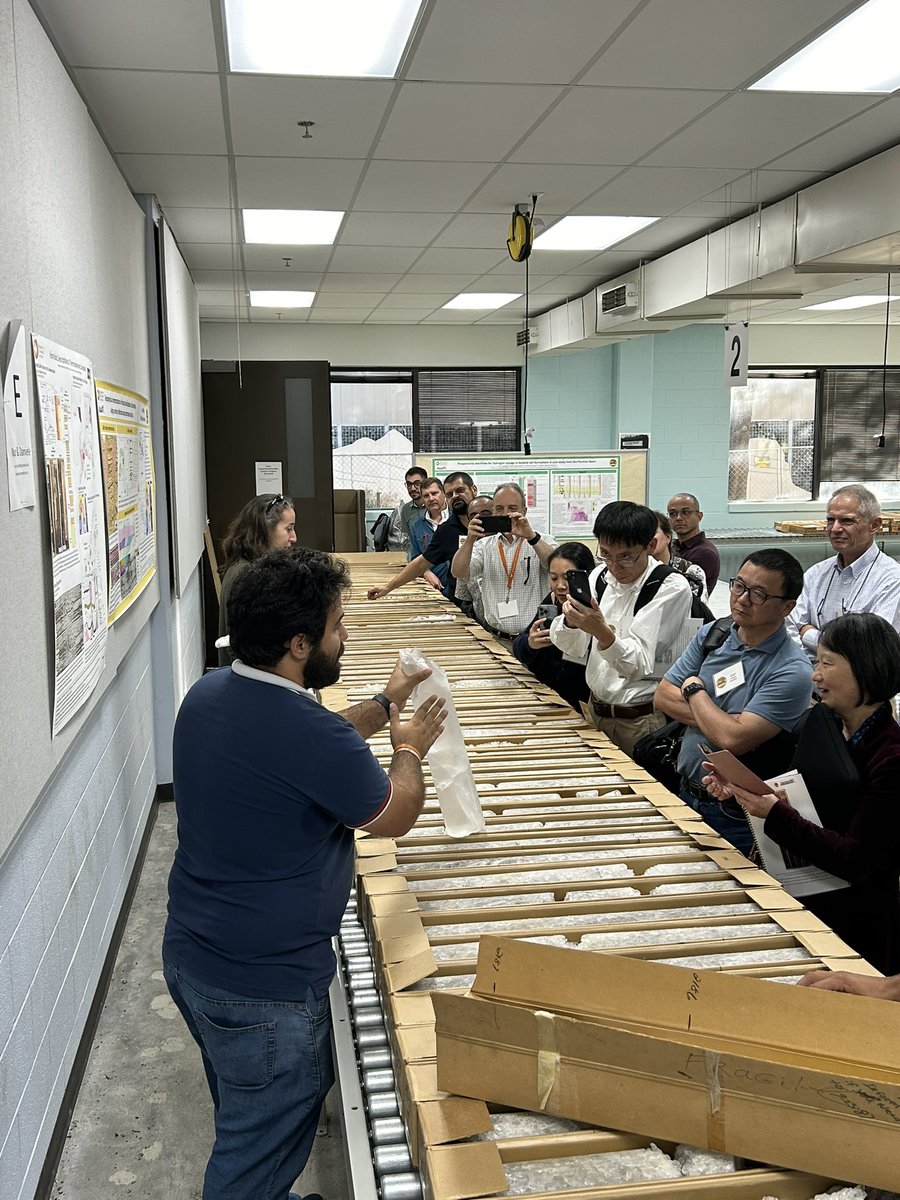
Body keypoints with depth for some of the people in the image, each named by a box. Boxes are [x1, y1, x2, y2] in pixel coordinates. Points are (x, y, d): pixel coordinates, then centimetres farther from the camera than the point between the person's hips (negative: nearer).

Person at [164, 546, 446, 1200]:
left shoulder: (208, 695, -4)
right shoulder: (307, 734, -31)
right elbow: (395, 816, -12)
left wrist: (384, 705, 17)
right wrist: (411, 749, 6)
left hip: (189, 955, 9)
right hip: (264, 992, -9)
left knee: (244, 1125, 30)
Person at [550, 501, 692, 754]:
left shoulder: (672, 588, -14)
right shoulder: (599, 576, 2)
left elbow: (639, 665, -20)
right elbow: (573, 649, 1)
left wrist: (601, 631, -38)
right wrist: (570, 621, -21)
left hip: (640, 721, -5)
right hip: (594, 711, 5)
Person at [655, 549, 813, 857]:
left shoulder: (793, 672, -20)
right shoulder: (711, 635, 1)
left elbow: (733, 738, -28)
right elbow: (662, 696, 0)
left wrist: (694, 689, -11)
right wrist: (716, 721, -17)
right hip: (687, 795, 6)